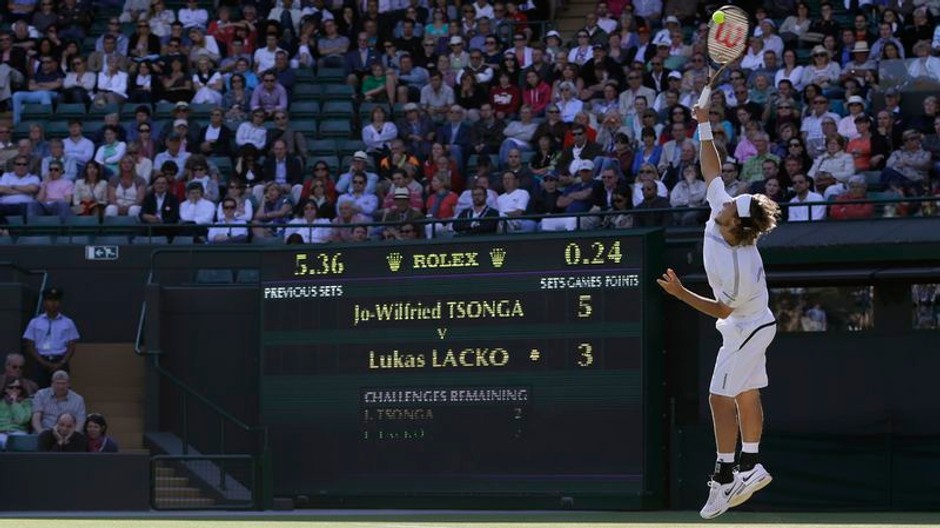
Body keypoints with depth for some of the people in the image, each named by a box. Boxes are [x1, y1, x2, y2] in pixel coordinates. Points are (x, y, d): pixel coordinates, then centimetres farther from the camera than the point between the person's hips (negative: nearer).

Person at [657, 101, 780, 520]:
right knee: (746, 396, 14)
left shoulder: (736, 264, -33)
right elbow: (712, 171, -1)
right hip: (754, 326, 9)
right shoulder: (722, 208, -12)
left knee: (721, 398, -9)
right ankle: (750, 466, 21)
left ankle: (724, 477, -7)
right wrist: (704, 128, -6)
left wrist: (681, 293, -26)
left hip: (745, 329, -9)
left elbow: (723, 309, -24)